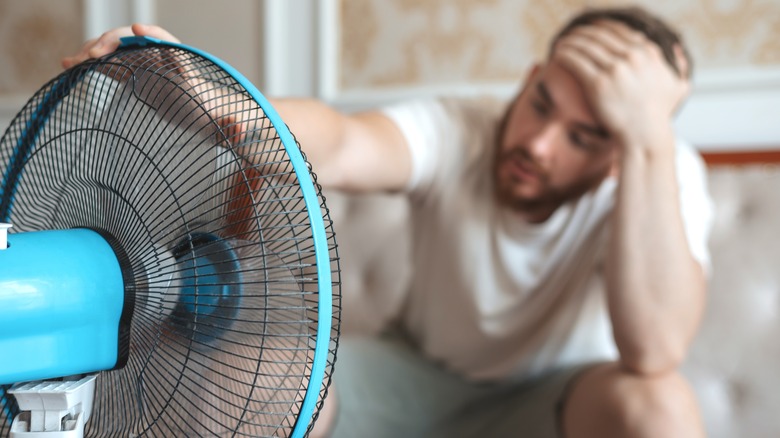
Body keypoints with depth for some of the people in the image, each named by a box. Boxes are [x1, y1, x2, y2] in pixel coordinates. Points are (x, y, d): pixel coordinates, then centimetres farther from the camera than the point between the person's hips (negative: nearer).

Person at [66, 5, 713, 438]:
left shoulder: (663, 172, -23)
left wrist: (650, 138, -44)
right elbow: (340, 144, -43)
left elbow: (655, 351, -41)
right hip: (422, 379, 1)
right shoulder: (454, 131, -21)